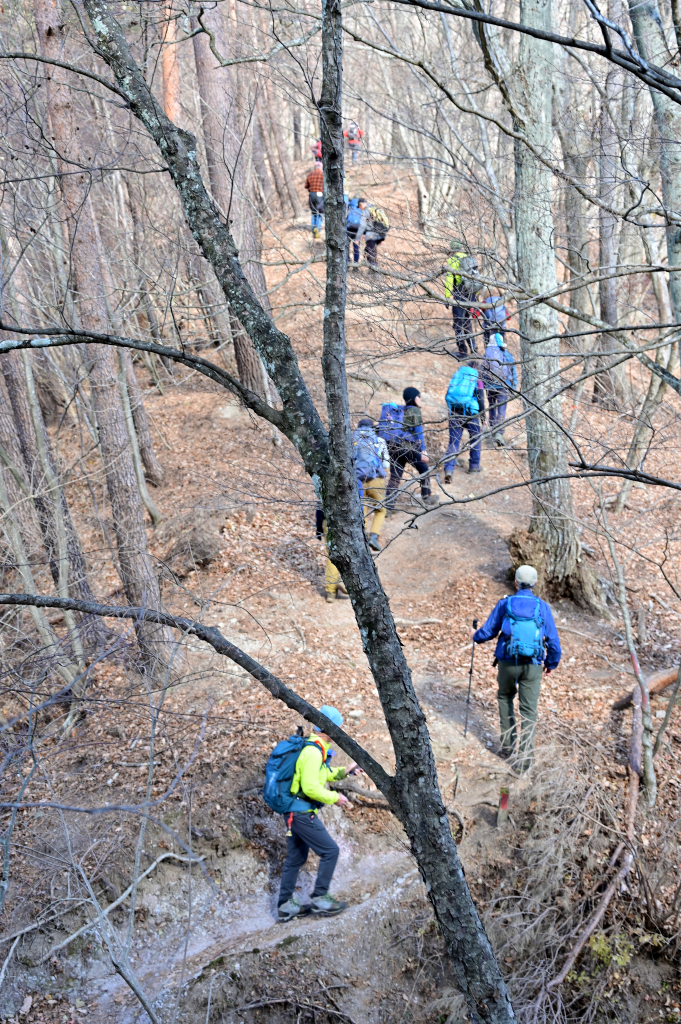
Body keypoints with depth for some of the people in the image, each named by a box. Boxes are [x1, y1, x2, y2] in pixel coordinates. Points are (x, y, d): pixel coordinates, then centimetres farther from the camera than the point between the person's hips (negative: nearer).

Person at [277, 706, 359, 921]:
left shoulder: (313, 747, 10)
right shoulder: (313, 752, -21)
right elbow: (311, 787, -25)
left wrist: (343, 771, 12)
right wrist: (334, 797, -14)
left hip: (294, 812, 10)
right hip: (302, 813, -10)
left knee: (295, 857, 16)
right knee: (330, 851, -2)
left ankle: (285, 905, 23)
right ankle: (319, 899, 6)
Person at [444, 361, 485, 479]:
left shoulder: (456, 377, 15)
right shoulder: (477, 380, 5)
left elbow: (448, 396, 16)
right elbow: (480, 398, -1)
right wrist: (482, 413, 10)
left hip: (454, 413, 3)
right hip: (470, 414, -3)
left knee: (453, 442, 2)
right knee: (475, 439, 20)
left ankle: (448, 469, -14)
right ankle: (474, 465, 26)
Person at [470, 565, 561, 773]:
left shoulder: (505, 604, -2)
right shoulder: (542, 607, 0)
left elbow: (488, 631, 6)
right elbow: (553, 641, 4)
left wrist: (475, 636, 28)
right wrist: (552, 664, 20)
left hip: (507, 662, 0)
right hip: (532, 665, 0)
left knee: (505, 697, 25)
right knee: (528, 710, 5)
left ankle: (507, 744, 23)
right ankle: (525, 756, 0)